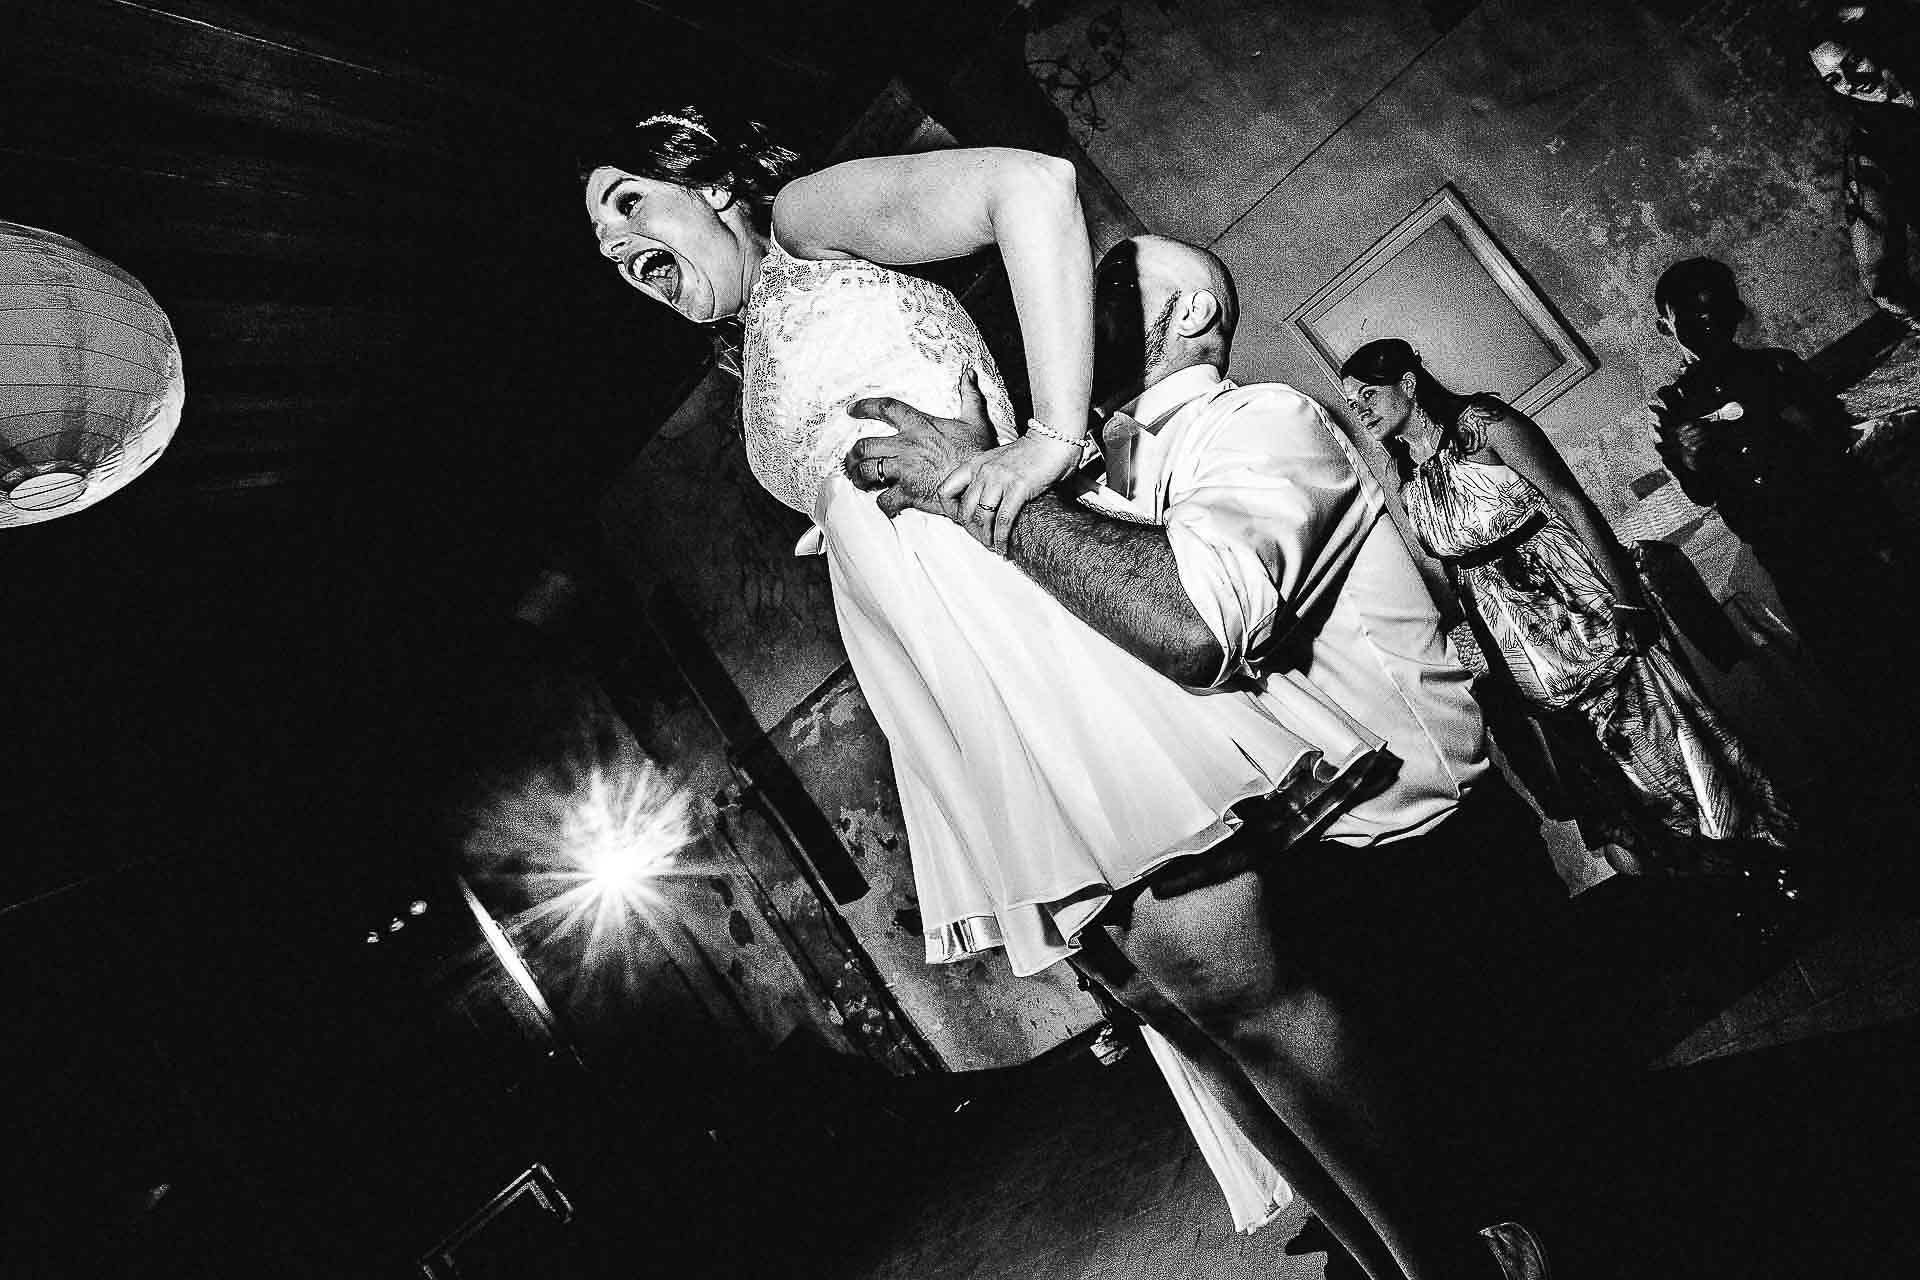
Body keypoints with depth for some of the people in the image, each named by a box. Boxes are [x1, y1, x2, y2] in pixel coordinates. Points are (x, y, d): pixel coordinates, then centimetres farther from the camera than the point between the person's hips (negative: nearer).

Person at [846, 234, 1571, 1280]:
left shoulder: (1263, 420, -11)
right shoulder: (1111, 491, 14)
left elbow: (1191, 627, -33)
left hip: (1407, 854, -8)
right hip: (1266, 853, 9)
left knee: (1179, 911, -28)